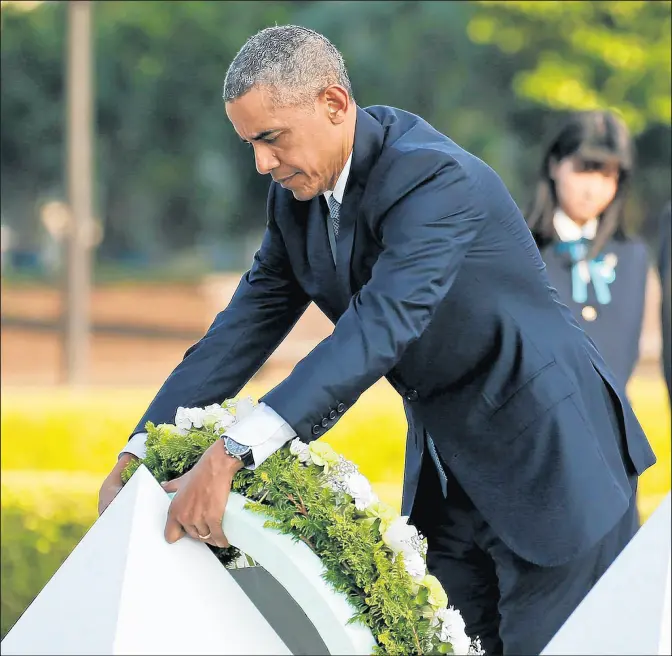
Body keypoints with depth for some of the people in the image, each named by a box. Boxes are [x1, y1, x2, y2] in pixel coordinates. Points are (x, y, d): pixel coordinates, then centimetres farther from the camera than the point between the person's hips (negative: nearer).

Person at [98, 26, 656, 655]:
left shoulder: (434, 178, -28)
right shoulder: (298, 195, -1)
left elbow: (378, 329, -38)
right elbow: (247, 324, 2)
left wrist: (230, 454, -46)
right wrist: (138, 454, -6)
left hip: (549, 451, -8)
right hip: (446, 466, 8)